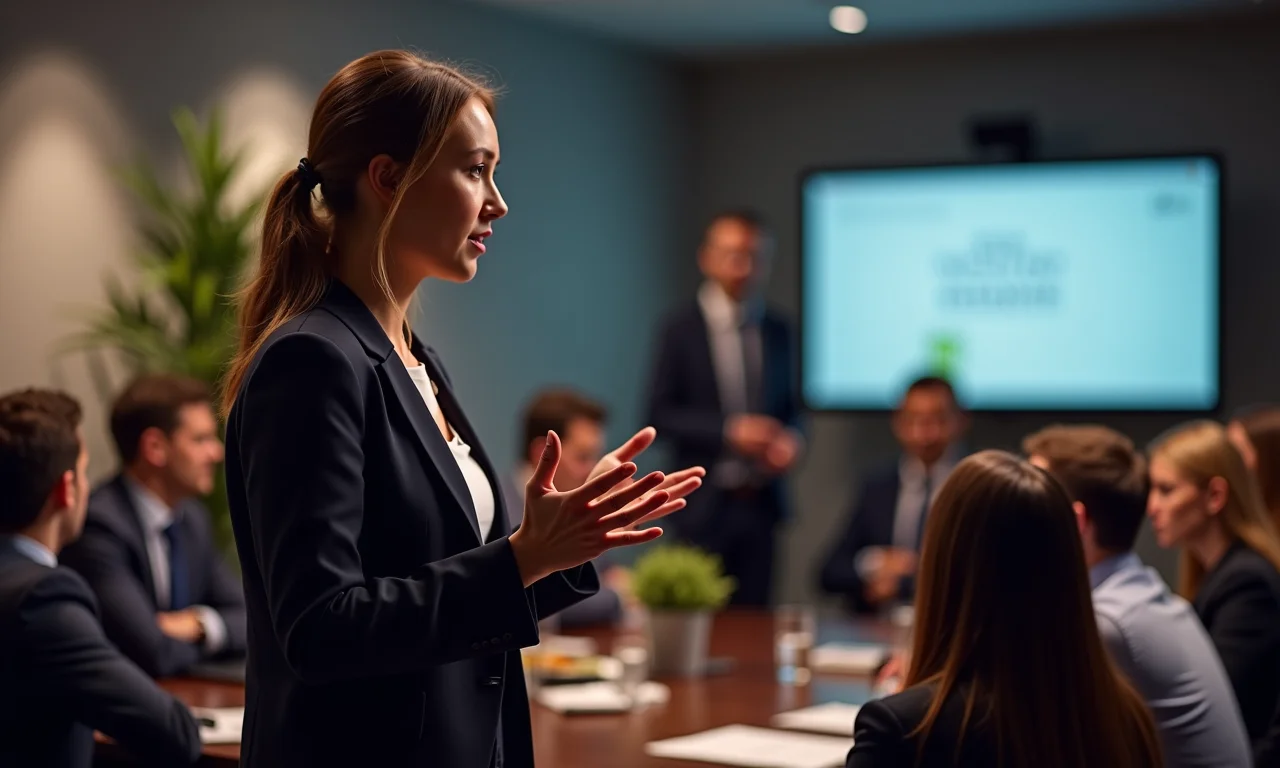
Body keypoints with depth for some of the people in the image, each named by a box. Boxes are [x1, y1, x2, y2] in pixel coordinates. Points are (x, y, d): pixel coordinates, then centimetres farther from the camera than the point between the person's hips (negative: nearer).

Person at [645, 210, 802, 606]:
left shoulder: (777, 330, 9)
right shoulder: (681, 328, -3)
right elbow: (660, 413, -6)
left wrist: (791, 439, -6)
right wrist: (729, 432, -17)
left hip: (761, 501, 4)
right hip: (704, 503, -4)